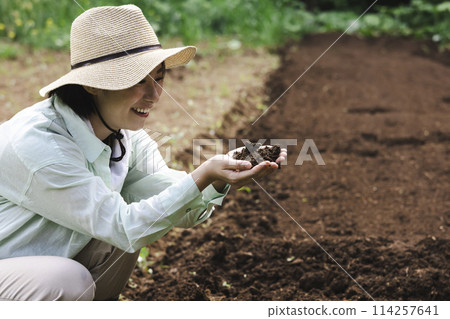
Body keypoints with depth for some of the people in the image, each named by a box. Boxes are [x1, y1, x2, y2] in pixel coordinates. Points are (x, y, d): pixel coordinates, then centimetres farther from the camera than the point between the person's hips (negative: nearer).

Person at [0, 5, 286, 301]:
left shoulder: (128, 136, -7)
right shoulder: (38, 143, -30)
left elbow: (181, 211, -9)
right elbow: (121, 226, -29)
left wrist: (218, 180, -29)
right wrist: (204, 175, -37)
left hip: (55, 257, 8)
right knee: (70, 282, -32)